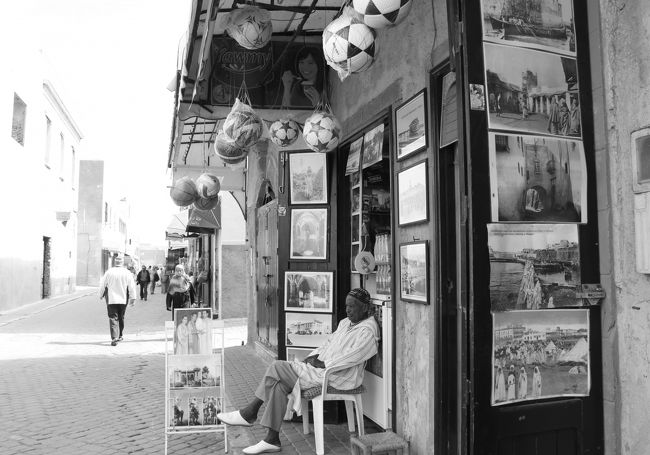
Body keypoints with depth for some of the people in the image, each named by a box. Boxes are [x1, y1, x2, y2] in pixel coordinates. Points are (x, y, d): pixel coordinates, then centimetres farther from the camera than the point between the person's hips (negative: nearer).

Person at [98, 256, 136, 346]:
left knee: (113, 319, -3)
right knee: (121, 318, 17)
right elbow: (132, 287, -2)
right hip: (123, 299, 2)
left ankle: (114, 338, -15)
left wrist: (101, 295, 19)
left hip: (111, 300, -1)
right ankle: (120, 336, 28)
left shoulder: (109, 272, -3)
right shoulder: (127, 273, -2)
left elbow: (102, 285, 5)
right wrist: (132, 298, 5)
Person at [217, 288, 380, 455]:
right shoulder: (345, 323, 17)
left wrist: (322, 364, -16)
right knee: (279, 385, -10)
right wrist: (313, 356, 5)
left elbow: (350, 358, -21)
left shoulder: (367, 331, -13)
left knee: (277, 368, -14)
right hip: (322, 368, 9)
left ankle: (249, 414, 0)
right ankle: (272, 440, -5)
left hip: (338, 377, -9)